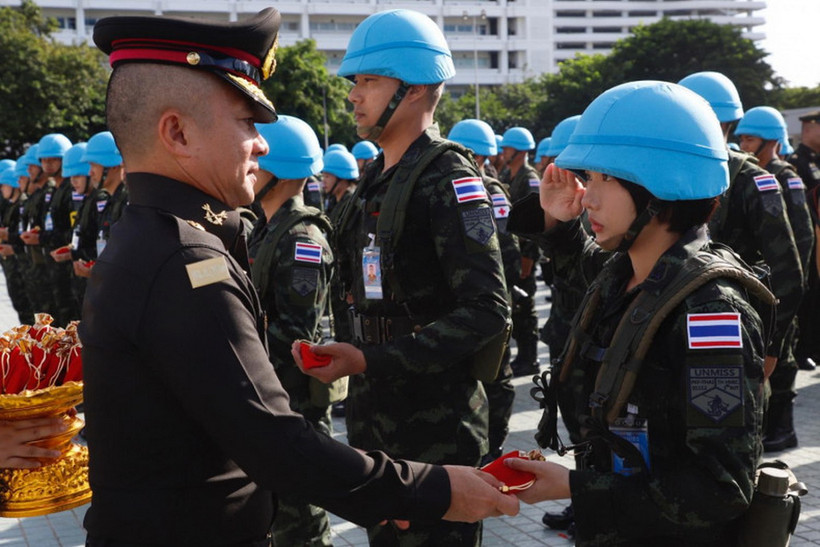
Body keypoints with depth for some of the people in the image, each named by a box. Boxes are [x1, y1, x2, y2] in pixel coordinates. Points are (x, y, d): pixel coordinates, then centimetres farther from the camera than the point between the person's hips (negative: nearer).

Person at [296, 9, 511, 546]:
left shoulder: (448, 176, -14)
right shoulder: (377, 181, 12)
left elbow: (486, 310, -22)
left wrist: (370, 360, -25)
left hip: (437, 425, -8)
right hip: (376, 416, 9)